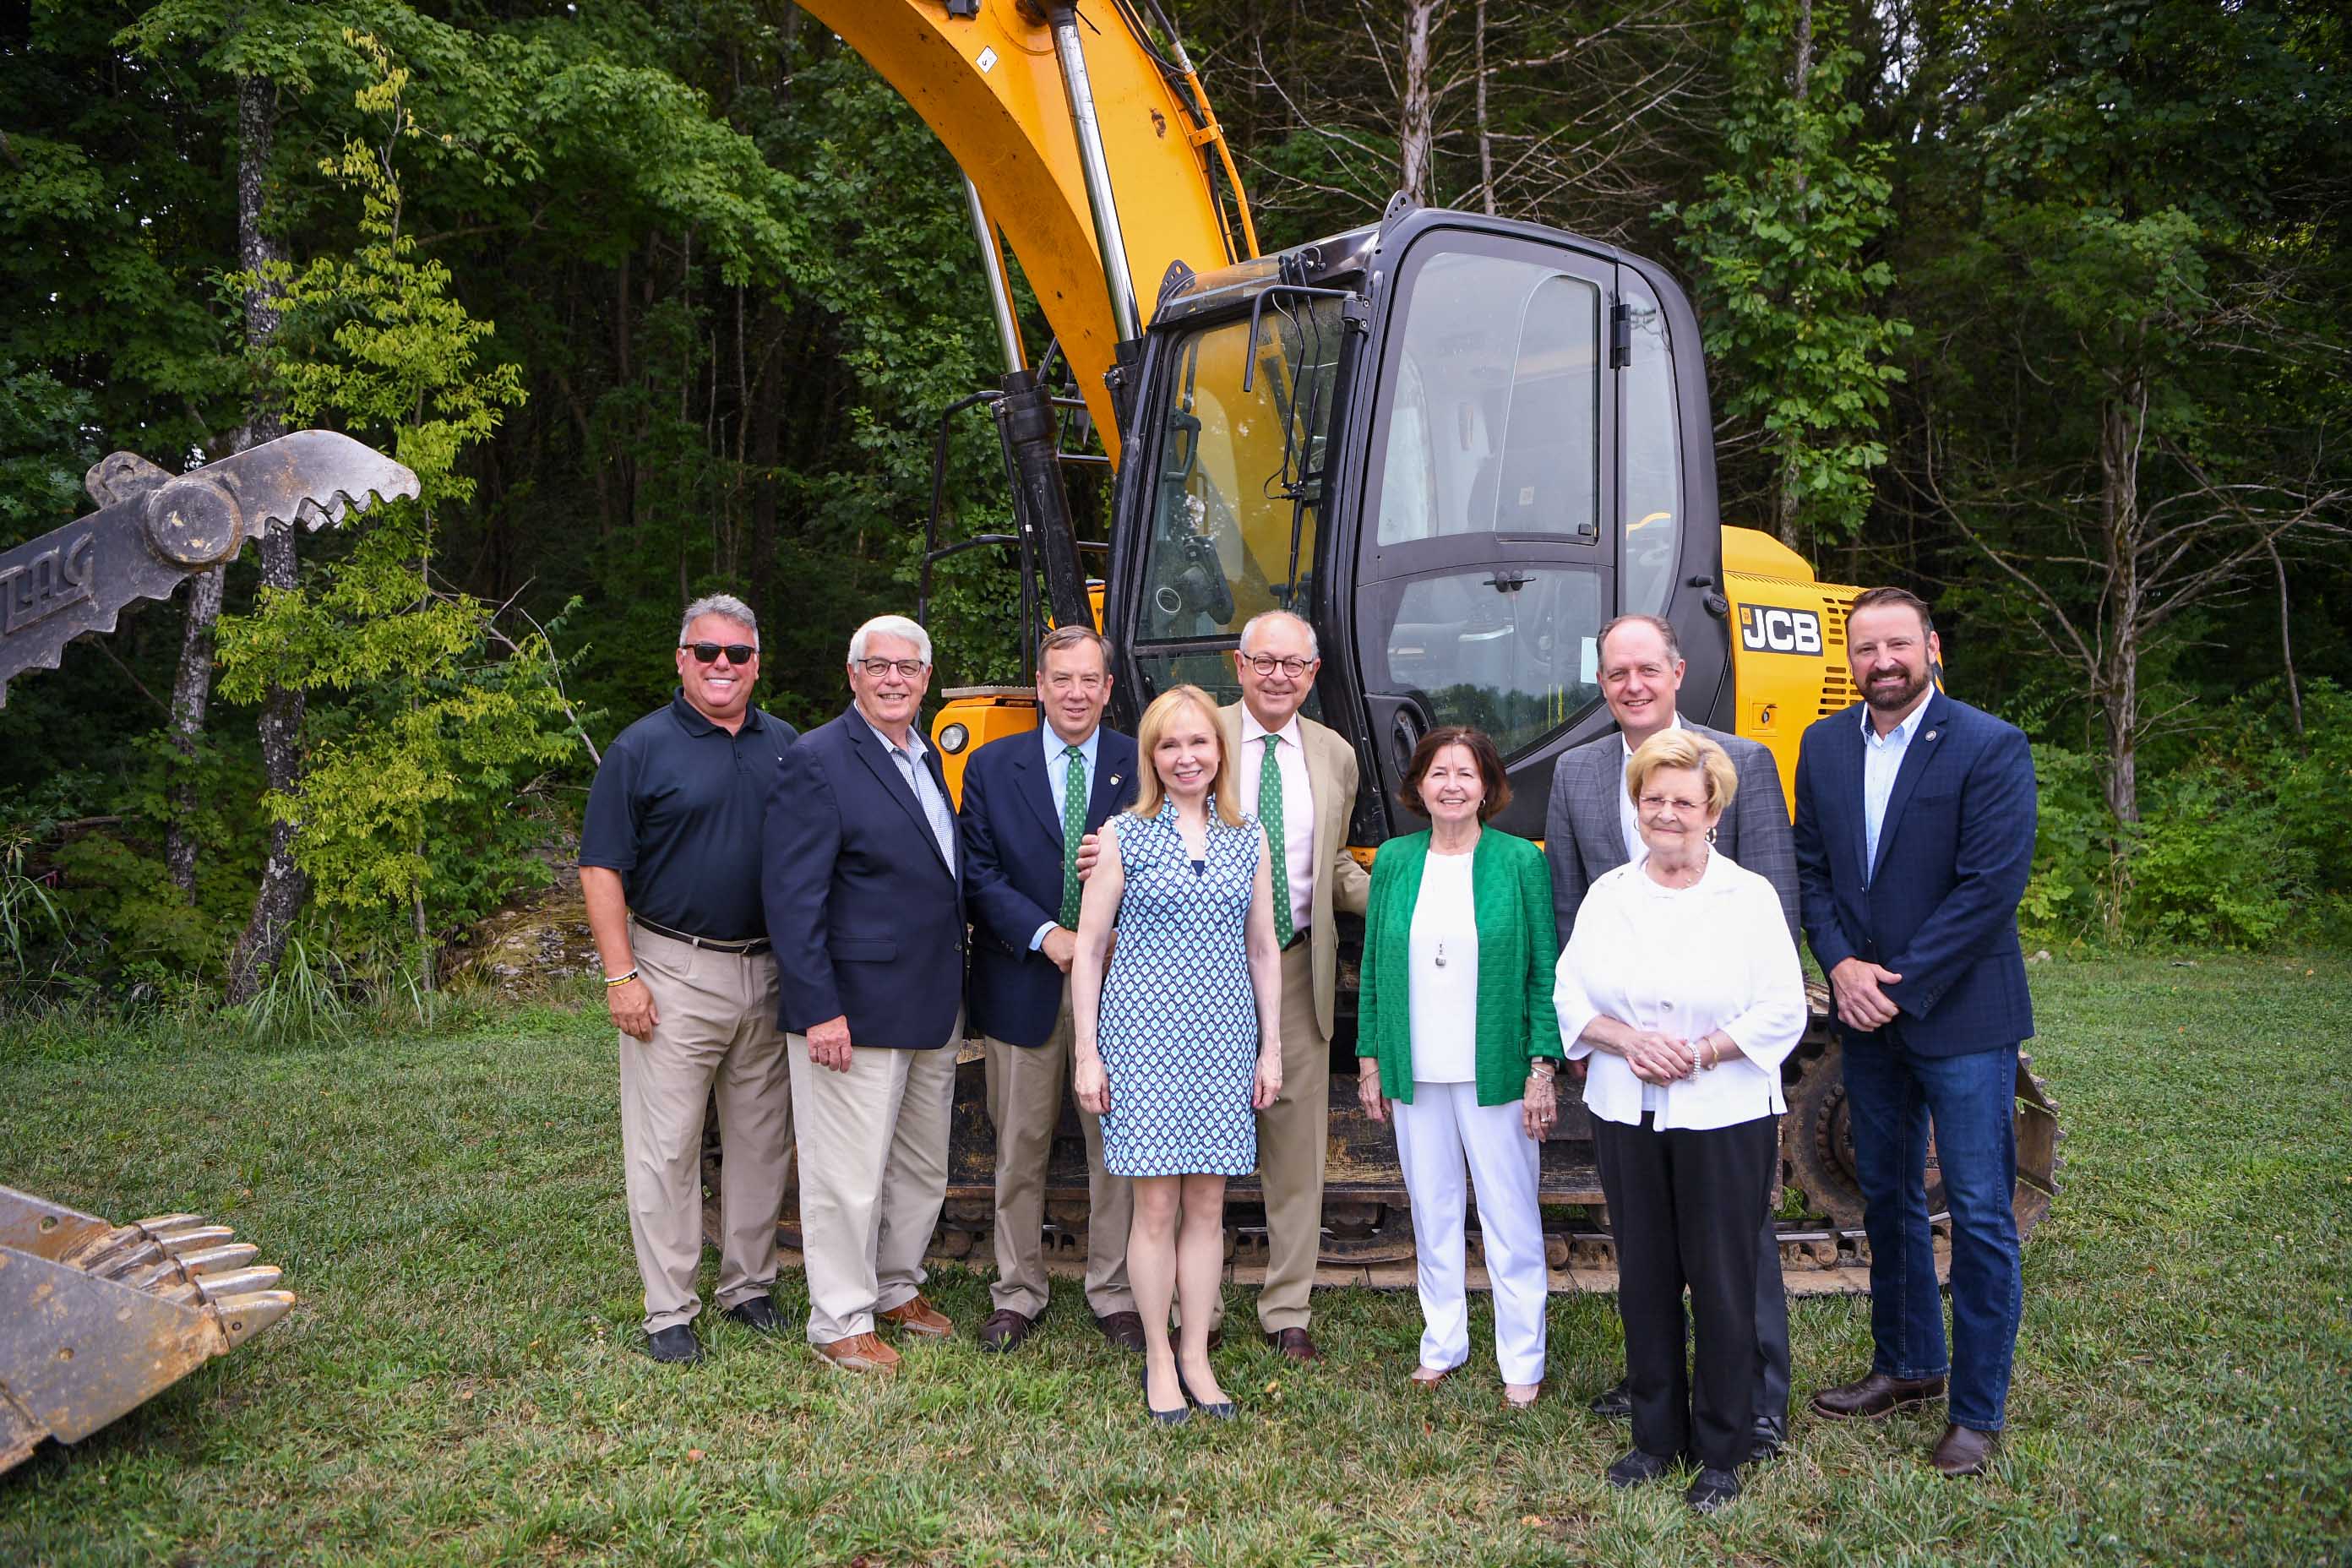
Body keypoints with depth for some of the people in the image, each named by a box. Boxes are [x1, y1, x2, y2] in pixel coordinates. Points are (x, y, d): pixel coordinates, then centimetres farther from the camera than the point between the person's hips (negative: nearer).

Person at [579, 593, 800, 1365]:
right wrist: (620, 976, -12)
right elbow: (602, 868, -6)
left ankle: (748, 1285, 27)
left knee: (763, 1139, 12)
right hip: (675, 975, -4)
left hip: (769, 974, 4)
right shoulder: (642, 747, -4)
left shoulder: (784, 745, 8)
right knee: (666, 1145, 1)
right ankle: (669, 1311, 12)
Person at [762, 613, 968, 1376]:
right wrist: (819, 1010, -21)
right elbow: (791, 898, -17)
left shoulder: (926, 756, 12)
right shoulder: (817, 762, -13)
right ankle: (840, 1321, 17)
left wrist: (952, 990, 13)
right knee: (848, 1173, 2)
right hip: (855, 1010, -8)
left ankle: (896, 1287, 36)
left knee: (923, 1166, 19)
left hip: (933, 1010, 8)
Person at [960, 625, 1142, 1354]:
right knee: (1020, 1146, 10)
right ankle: (1017, 1294, 23)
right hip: (1023, 985, 1)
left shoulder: (1142, 767, 2)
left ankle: (1115, 1294, 21)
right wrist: (1047, 935, -15)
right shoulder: (992, 766, 4)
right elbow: (979, 875, -3)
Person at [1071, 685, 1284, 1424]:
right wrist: (1086, 1052, -4)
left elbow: (1263, 950, 12)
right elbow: (1088, 948, -1)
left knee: (1208, 1204, 8)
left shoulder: (1248, 840, 7)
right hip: (1145, 1036, -3)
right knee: (1156, 1205, 1)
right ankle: (1158, 1358, 16)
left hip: (1223, 1040, 3)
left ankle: (1197, 1353, 21)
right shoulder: (1124, 836, -2)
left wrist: (1271, 1048, 8)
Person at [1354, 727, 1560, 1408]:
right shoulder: (1394, 861, 4)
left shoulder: (1520, 861, -4)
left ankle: (1522, 1361, 16)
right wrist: (1370, 1059, 6)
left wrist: (1542, 1068, -8)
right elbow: (1373, 965, 9)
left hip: (1494, 1072, -3)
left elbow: (1545, 972, -3)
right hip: (1415, 1073, 3)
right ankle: (1442, 1344, 28)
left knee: (1510, 1217, 4)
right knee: (1431, 1212, 13)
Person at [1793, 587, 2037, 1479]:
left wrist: (1899, 984, -17)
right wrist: (1842, 965, -9)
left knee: (1979, 1215, 2)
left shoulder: (1991, 748, -11)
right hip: (1868, 1018, 6)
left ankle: (1978, 1410, 15)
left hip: (1962, 1017, -5)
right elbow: (1810, 868, 6)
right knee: (1887, 1199, 17)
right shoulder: (1824, 746, 6)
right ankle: (1908, 1364, 35)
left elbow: (1992, 887, -17)